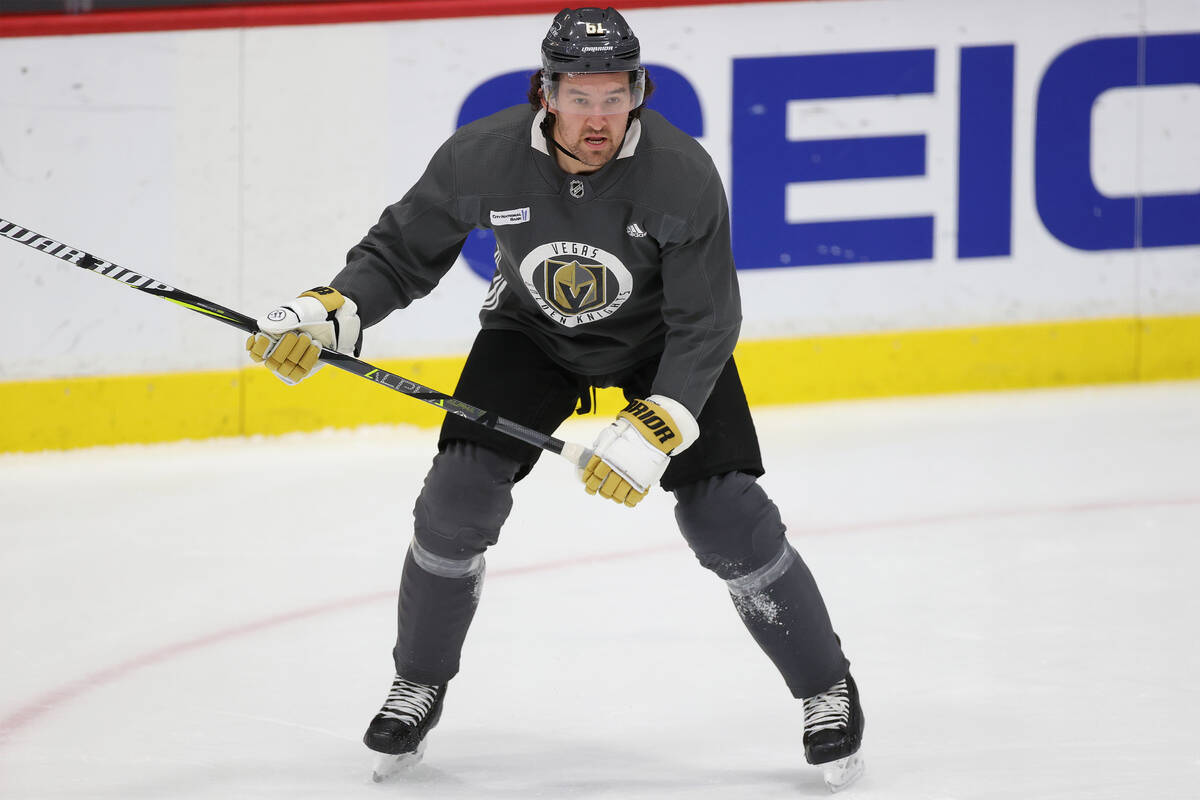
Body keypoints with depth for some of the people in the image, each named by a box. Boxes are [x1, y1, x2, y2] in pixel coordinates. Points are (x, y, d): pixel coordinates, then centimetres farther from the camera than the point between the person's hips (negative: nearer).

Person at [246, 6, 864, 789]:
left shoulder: (683, 174, -31)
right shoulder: (482, 158, -25)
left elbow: (705, 325, -25)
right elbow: (403, 252, -10)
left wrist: (654, 431, -35)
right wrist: (328, 313, -26)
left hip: (661, 339, -2)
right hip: (532, 332, 2)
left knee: (726, 516, -12)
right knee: (458, 498, -13)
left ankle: (826, 686, 8)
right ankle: (420, 684, 10)